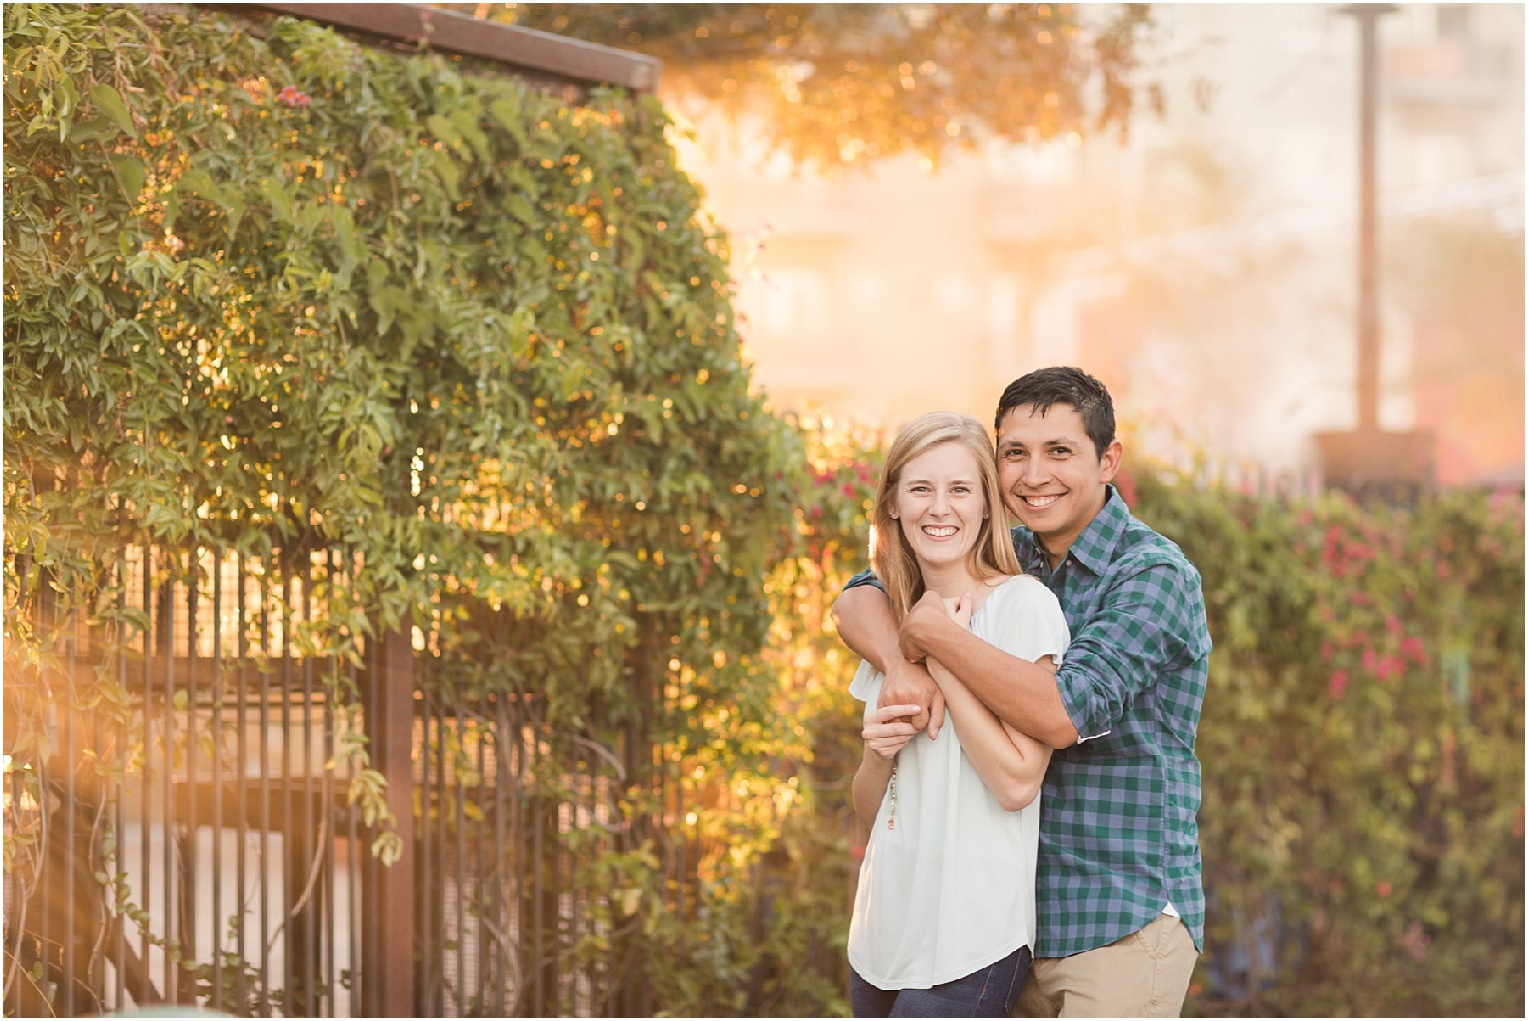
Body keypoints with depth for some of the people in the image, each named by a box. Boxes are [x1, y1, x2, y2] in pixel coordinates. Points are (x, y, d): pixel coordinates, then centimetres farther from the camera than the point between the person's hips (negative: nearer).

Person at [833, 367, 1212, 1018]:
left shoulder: (1153, 576, -13)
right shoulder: (1012, 556, 9)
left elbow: (1066, 713, -26)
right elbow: (857, 600, 7)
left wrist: (934, 633, -16)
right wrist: (901, 666, -15)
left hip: (1125, 925, -7)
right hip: (1028, 916, 7)